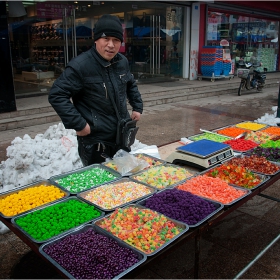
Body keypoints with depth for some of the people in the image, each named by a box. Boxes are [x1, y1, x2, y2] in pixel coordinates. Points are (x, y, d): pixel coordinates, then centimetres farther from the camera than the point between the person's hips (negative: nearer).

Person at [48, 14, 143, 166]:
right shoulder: (80, 65, -20)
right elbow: (56, 95, -19)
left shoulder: (122, 62, 3)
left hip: (123, 137, 7)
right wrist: (78, 124, -22)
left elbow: (131, 84, 22)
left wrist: (137, 107, 12)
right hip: (94, 143, -7)